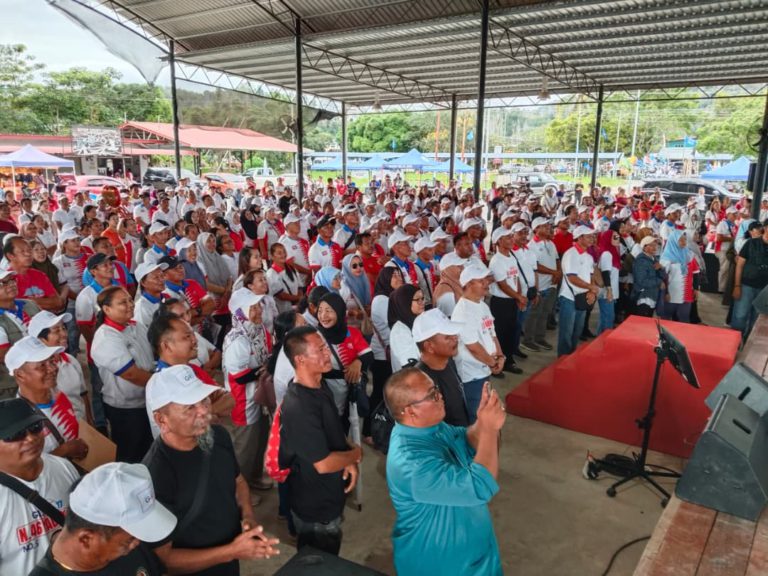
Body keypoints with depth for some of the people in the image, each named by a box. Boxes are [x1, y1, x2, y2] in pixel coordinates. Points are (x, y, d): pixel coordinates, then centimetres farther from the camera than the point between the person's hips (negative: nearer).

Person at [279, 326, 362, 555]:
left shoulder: (320, 385, -3)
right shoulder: (298, 407, -33)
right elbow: (323, 463, -30)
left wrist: (349, 461, -6)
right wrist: (356, 454, -12)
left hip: (328, 498, 8)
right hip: (316, 508, -8)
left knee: (328, 561, 29)